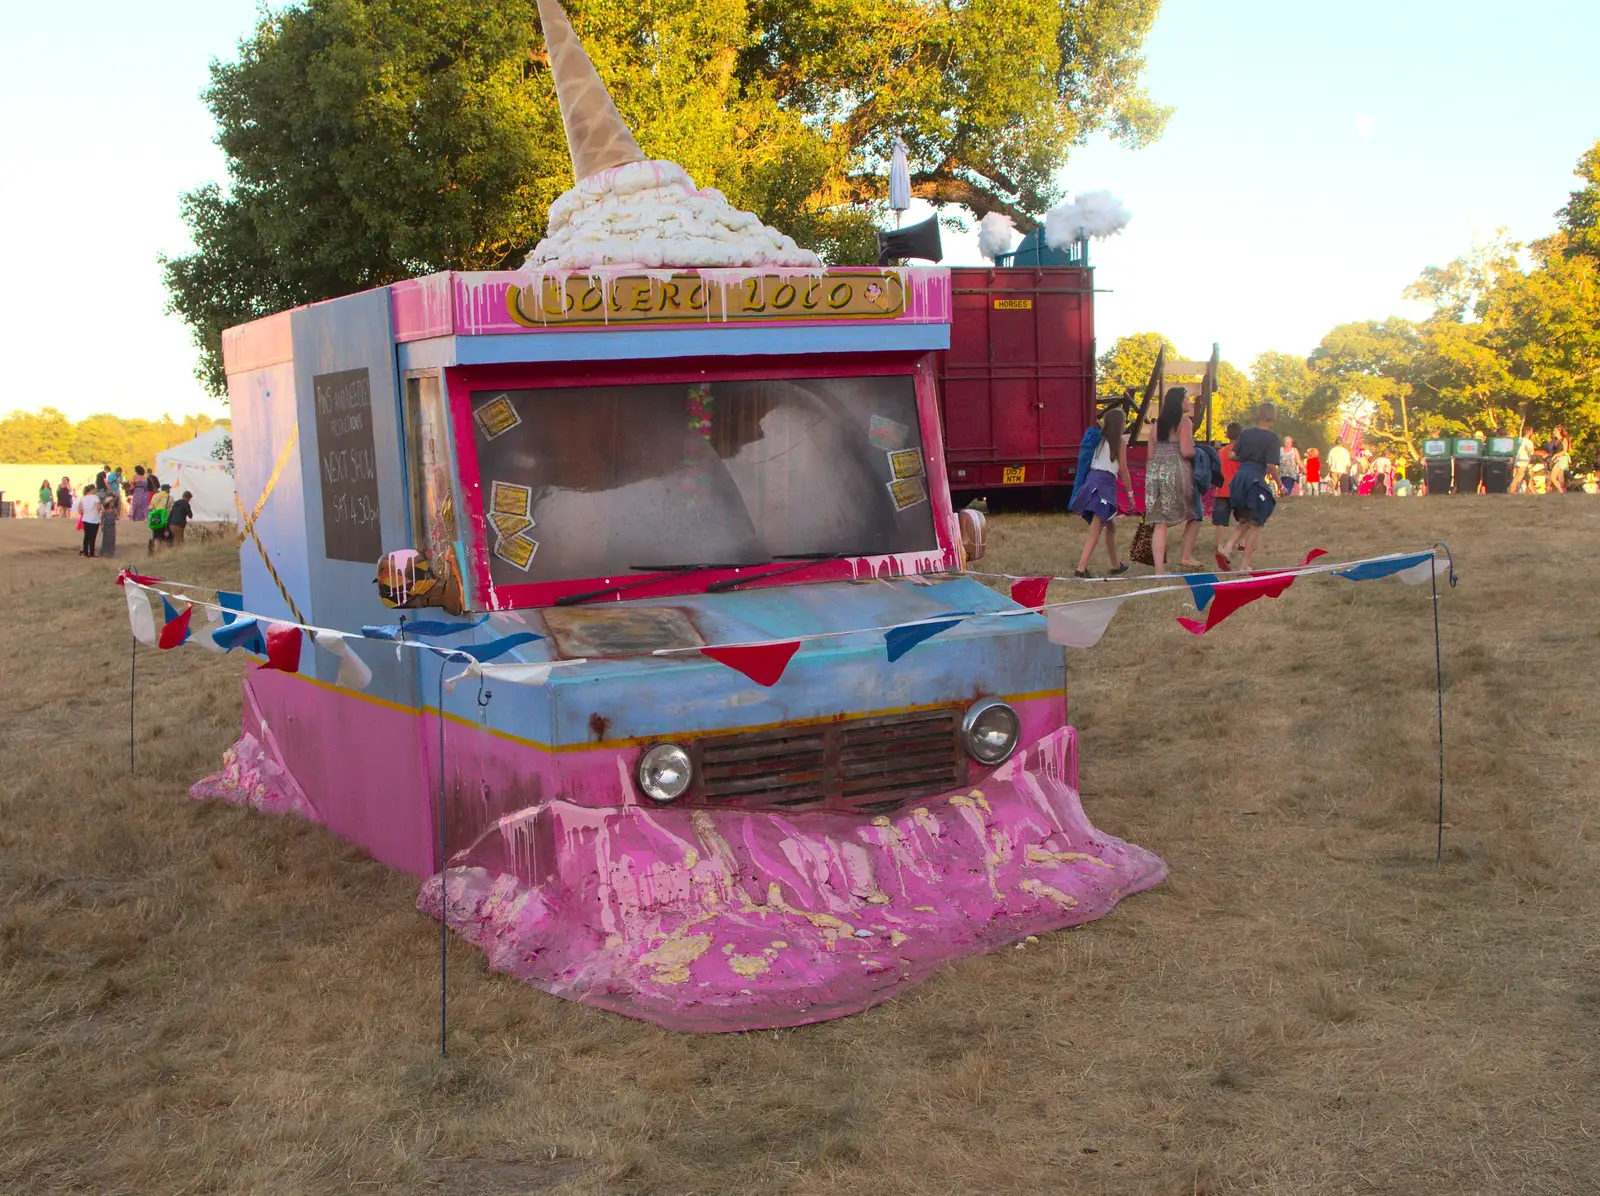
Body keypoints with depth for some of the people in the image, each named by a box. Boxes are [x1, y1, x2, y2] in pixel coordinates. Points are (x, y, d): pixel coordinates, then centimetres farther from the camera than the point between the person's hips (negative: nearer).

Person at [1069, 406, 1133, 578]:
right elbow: (1123, 470, -1)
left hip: (1091, 480, 7)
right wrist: (1130, 492, 7)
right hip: (1105, 483, -7)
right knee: (1095, 530, -11)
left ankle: (1116, 566, 31)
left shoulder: (1099, 439, 17)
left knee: (1110, 525, 21)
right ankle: (1081, 569, -21)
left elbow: (1087, 461, 10)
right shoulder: (1119, 442, 1)